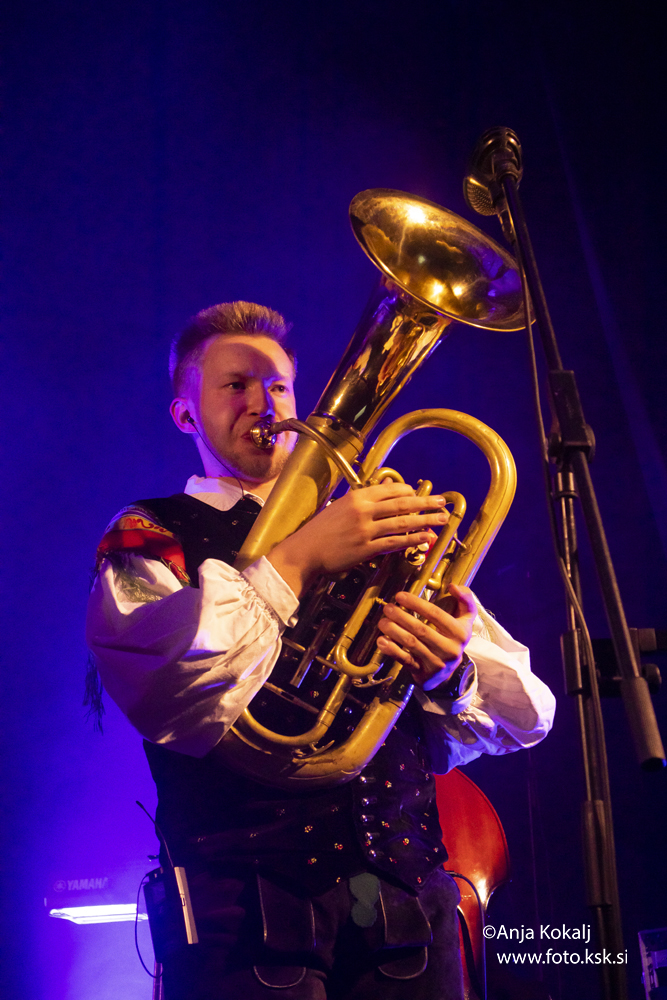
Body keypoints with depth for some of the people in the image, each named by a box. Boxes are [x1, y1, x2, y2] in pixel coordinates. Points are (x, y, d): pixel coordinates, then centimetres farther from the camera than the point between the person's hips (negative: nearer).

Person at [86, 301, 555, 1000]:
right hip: (249, 930, -3)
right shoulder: (152, 535, 7)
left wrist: (451, 671, -11)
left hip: (410, 914, 4)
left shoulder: (375, 532, 18)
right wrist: (297, 560, -15)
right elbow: (167, 694, -17)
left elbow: (527, 715, 11)